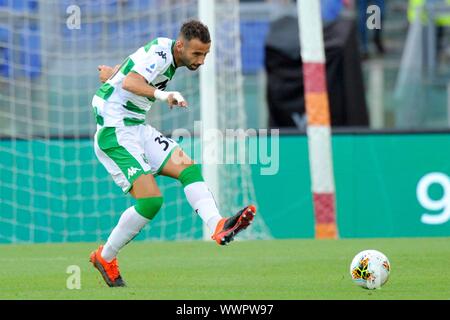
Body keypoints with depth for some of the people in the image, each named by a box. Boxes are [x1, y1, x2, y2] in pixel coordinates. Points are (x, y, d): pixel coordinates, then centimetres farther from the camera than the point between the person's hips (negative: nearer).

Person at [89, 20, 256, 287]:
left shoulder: (164, 52, 9)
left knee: (188, 167, -8)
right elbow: (130, 83, -38)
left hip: (137, 129, 10)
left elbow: (133, 67, 27)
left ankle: (218, 226, -26)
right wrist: (161, 94, -52)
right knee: (151, 199, -17)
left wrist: (112, 73, 44)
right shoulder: (160, 54, -20)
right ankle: (105, 257, 0)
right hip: (115, 134, -10)